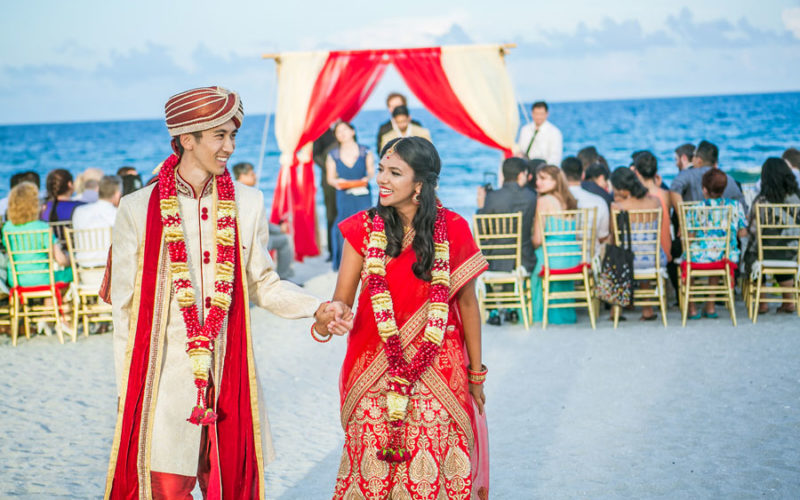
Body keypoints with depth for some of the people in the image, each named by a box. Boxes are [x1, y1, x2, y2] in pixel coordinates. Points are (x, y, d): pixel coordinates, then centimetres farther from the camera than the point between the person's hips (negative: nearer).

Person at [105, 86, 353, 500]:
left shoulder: (247, 205, 7)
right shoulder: (138, 210, 0)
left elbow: (263, 283, 11)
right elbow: (124, 306, 2)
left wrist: (317, 310, -4)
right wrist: (127, 391, 0)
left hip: (228, 372, 3)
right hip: (165, 374, -2)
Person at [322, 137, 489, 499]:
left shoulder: (452, 230, -3)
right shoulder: (364, 228, 0)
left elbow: (467, 303, 4)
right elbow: (341, 301, -1)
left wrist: (476, 374, 9)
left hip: (438, 374, -1)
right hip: (375, 378, 1)